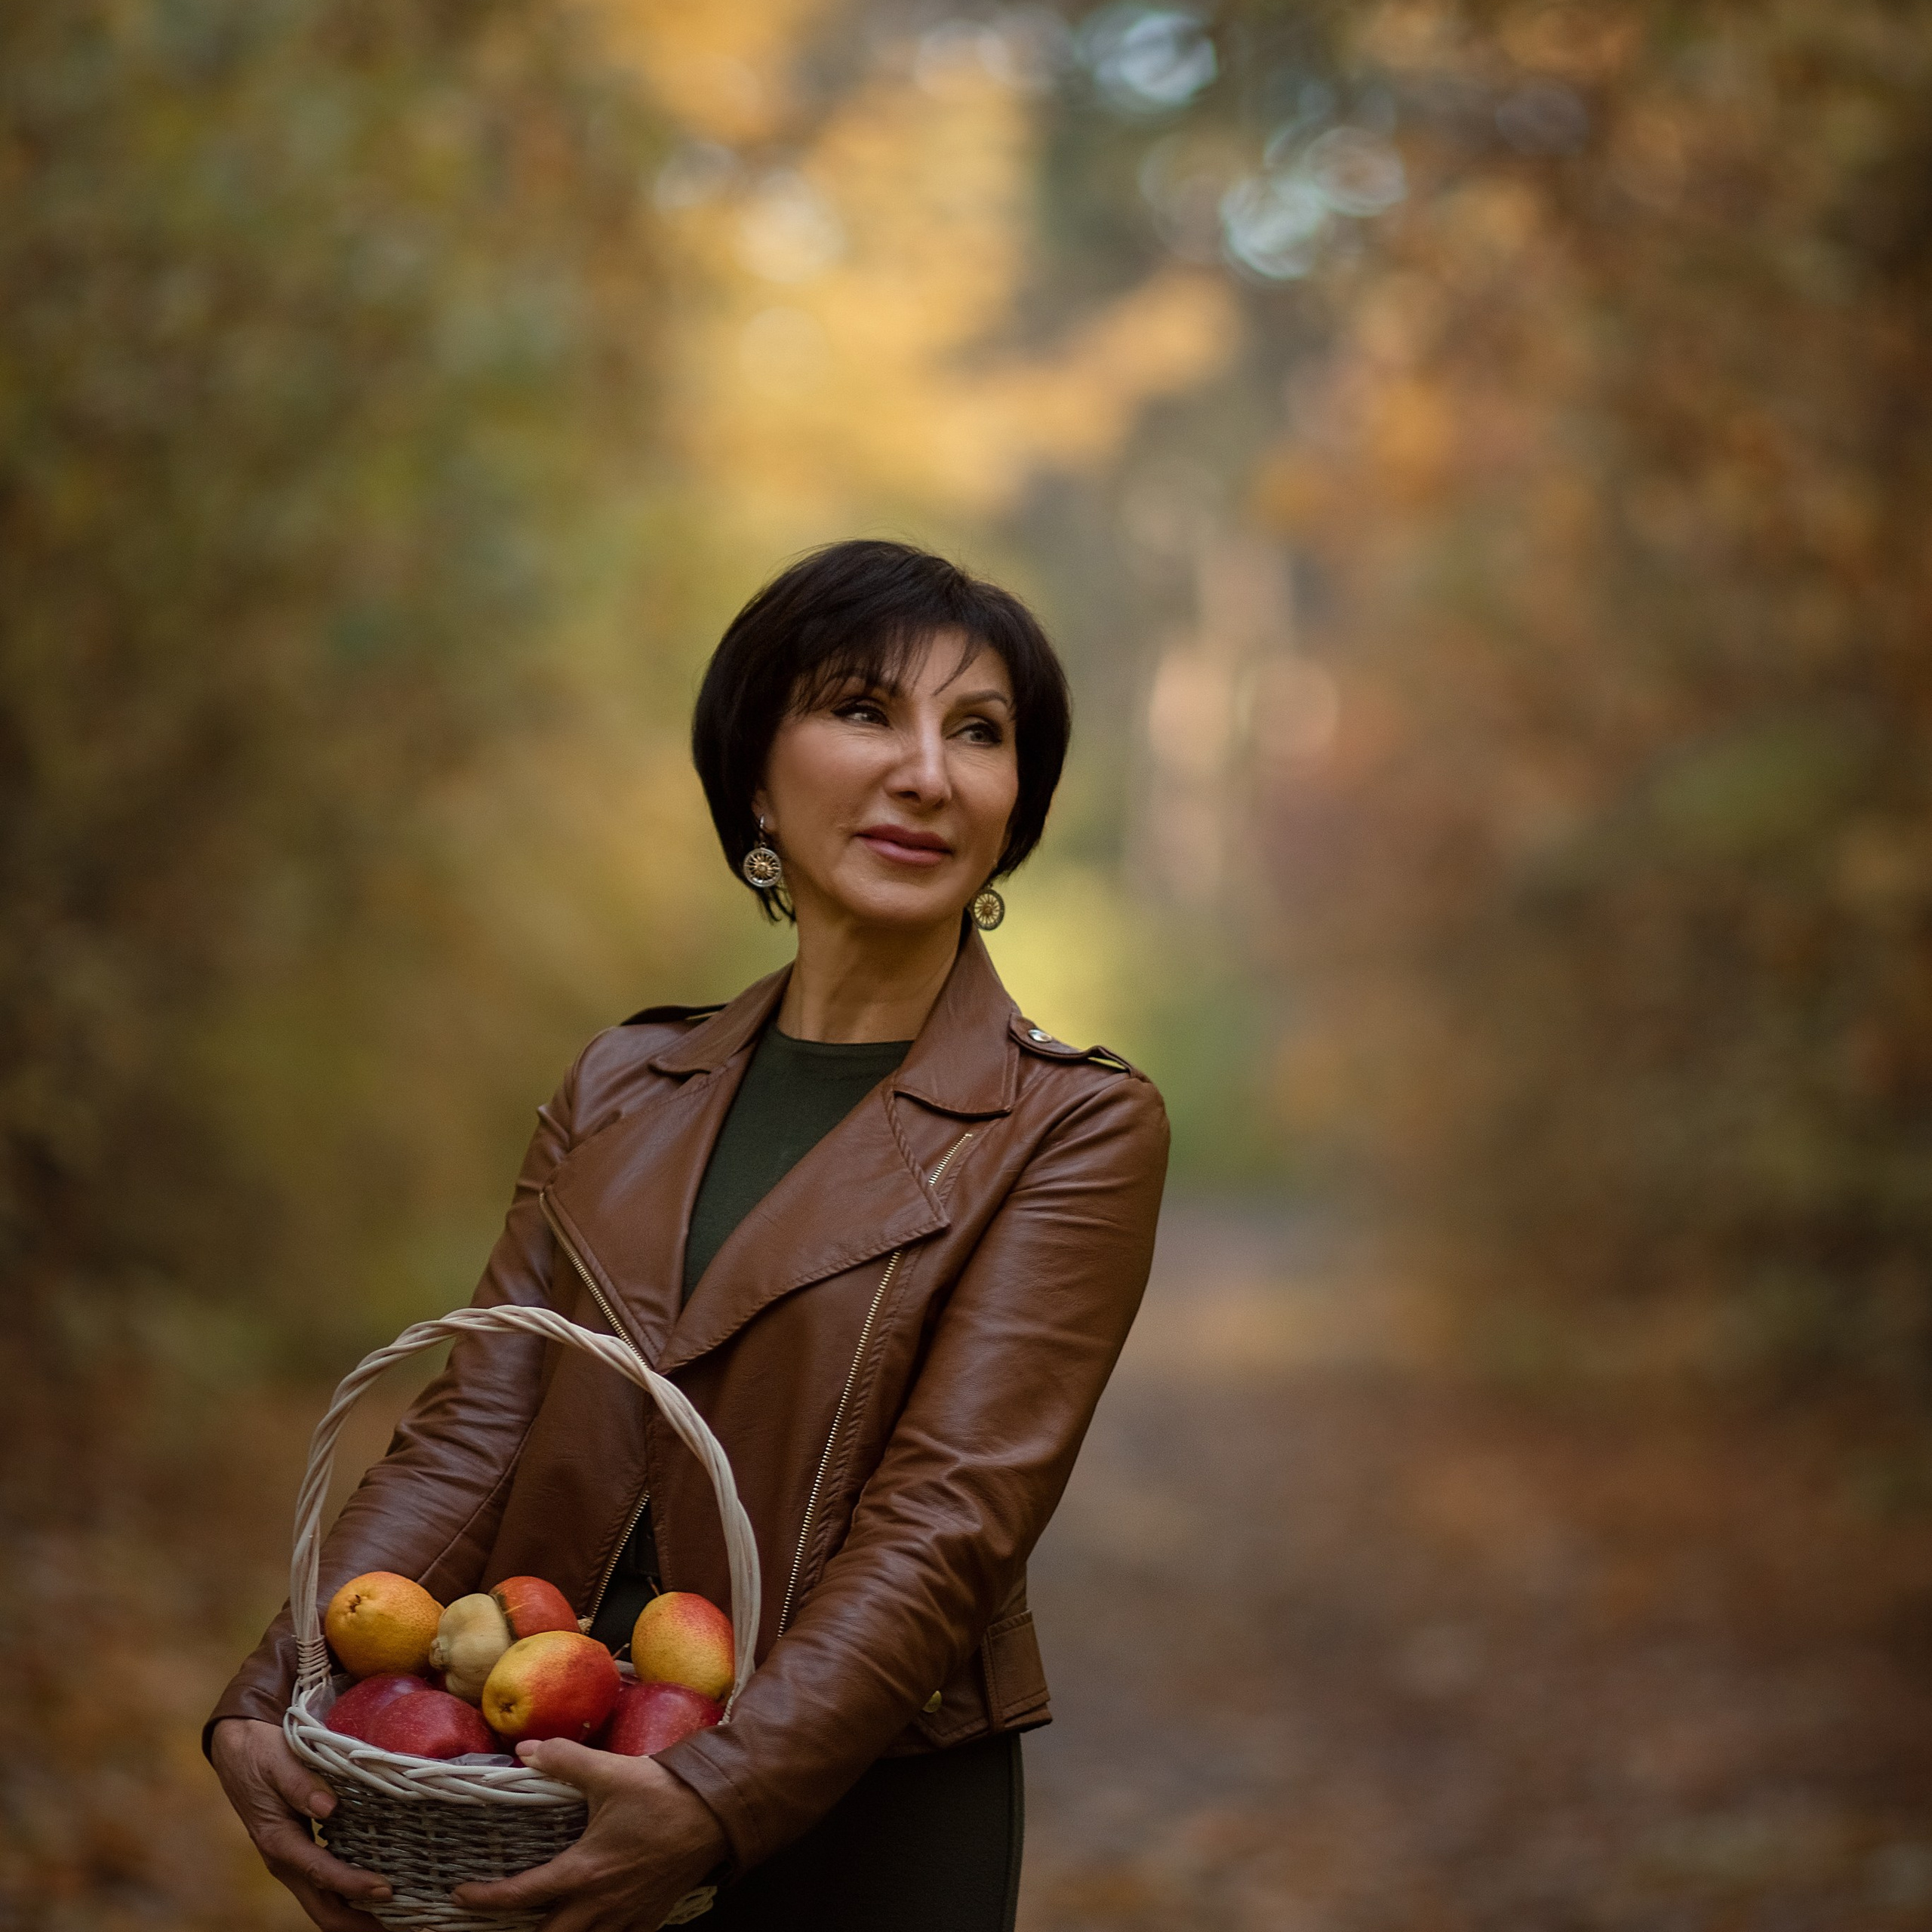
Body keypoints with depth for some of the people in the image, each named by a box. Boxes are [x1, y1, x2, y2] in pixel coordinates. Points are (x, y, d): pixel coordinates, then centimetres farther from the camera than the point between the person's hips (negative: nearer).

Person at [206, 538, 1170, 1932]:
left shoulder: (1075, 1129, -8)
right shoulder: (623, 1089, 6)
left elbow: (946, 1524, -17)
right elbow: (472, 1434, -1)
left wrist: (717, 1798, -29)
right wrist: (276, 1700, -15)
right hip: (552, 1795, 4)